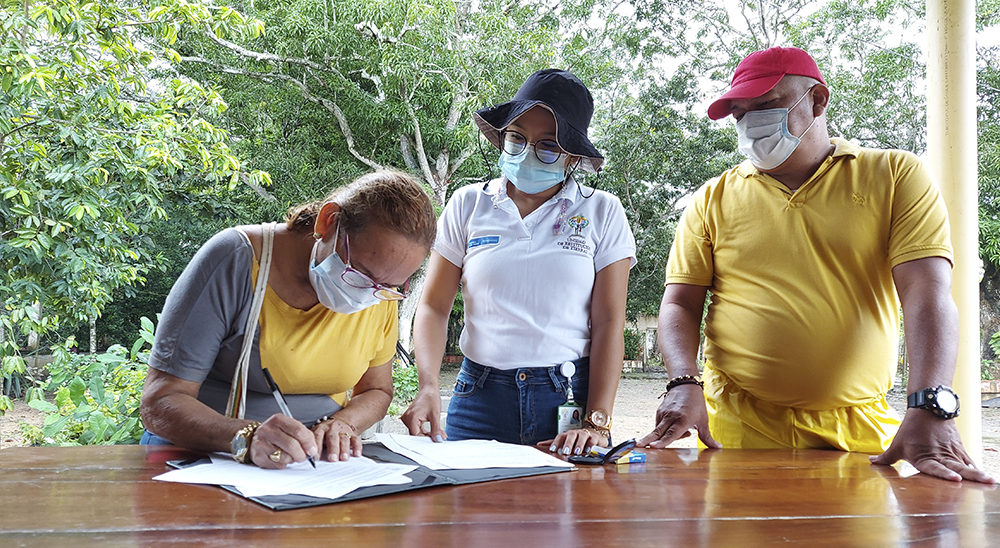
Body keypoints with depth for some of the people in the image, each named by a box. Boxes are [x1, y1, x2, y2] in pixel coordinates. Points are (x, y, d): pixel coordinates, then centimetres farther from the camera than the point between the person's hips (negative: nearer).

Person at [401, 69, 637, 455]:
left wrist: (597, 423, -12)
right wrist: (429, 388, -12)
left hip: (572, 396, -1)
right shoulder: (468, 205, 6)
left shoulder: (602, 213, 3)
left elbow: (609, 322, -2)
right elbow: (433, 307, 5)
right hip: (481, 395, 1)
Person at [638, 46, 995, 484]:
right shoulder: (713, 199, 9)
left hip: (861, 432, 0)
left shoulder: (896, 175, 4)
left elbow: (927, 295, -7)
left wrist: (929, 408, -22)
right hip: (737, 431, 1)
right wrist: (684, 383, -13)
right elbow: (680, 304, 6)